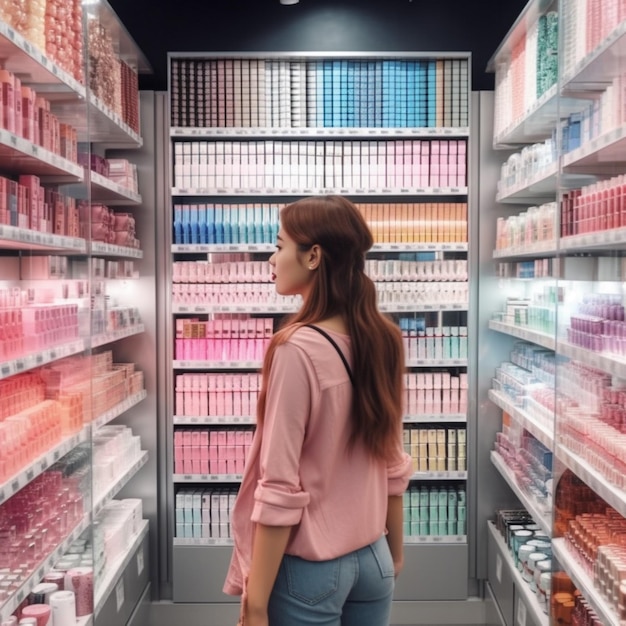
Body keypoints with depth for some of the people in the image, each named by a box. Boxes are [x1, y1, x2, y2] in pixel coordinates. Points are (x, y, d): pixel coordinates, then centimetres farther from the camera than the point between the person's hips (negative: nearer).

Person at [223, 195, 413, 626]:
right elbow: (393, 464, 7)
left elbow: (280, 490, -21)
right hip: (373, 558, 6)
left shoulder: (298, 349, -22)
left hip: (309, 568, -6)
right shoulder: (384, 341, -2)